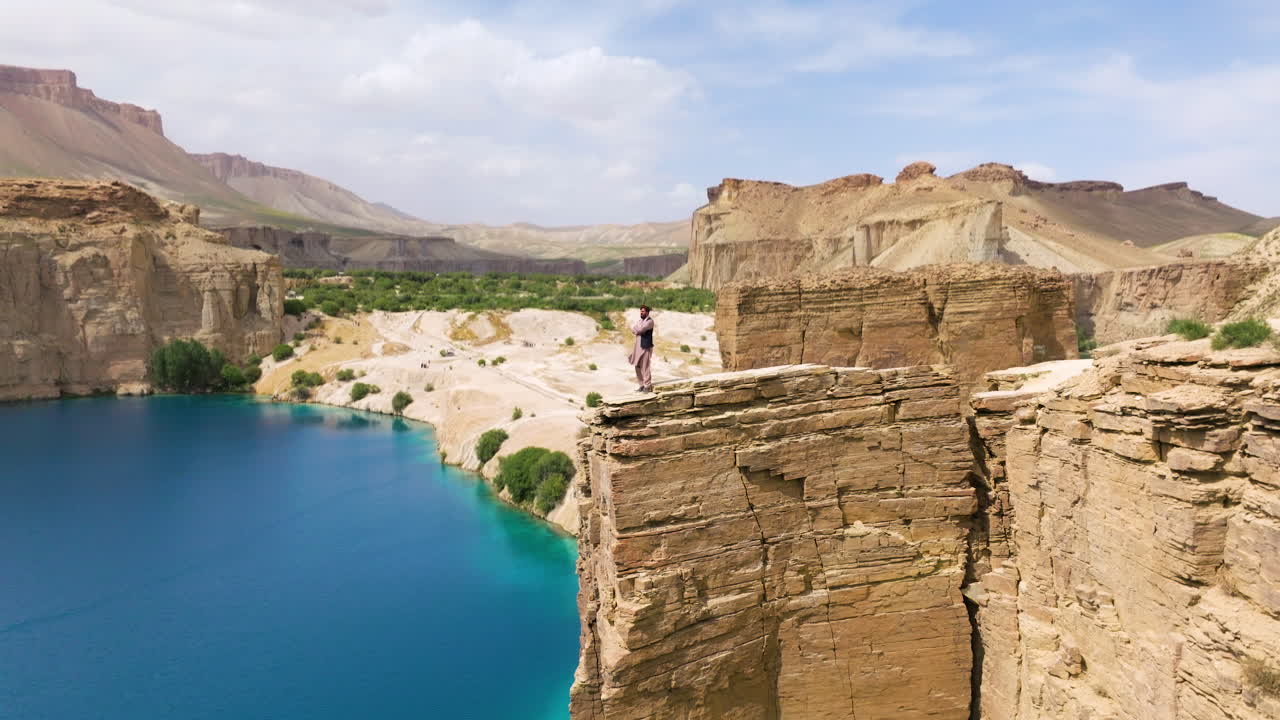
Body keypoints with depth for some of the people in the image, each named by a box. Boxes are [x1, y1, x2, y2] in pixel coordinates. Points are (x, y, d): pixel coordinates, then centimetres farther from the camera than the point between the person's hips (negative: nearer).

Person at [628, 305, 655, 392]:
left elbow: (641, 329, -19)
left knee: (645, 367, -8)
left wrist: (636, 329, 0)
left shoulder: (650, 321, -8)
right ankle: (642, 385, 16)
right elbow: (633, 329, 8)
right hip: (638, 347, 8)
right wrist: (638, 330, -11)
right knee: (638, 367, 9)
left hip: (646, 347, -8)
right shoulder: (641, 321, 18)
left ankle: (648, 386, -2)